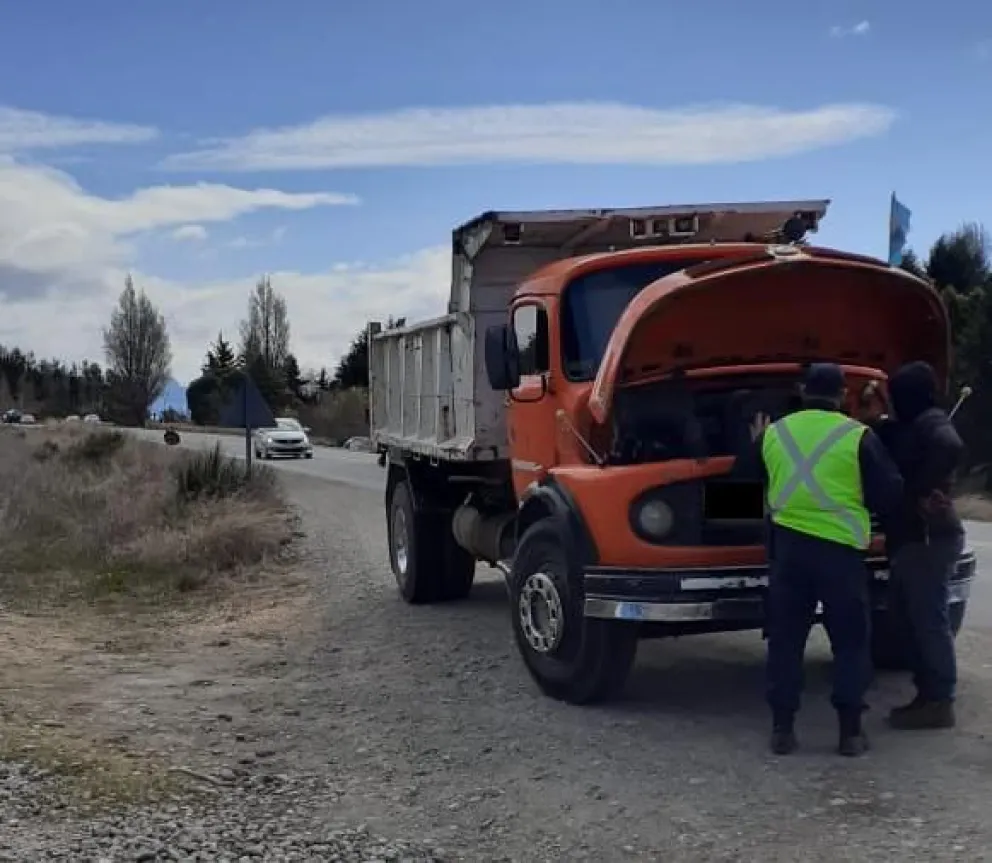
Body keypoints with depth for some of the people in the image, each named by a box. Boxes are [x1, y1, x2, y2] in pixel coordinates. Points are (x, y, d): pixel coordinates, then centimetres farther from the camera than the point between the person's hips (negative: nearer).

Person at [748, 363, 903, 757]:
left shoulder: (775, 433, 8)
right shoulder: (858, 437, -5)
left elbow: (761, 483, 23)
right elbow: (889, 496, -2)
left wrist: (757, 444, 39)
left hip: (786, 546, 3)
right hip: (839, 549, -3)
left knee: (785, 639, 10)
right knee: (851, 641, 8)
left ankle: (782, 728, 9)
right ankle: (850, 731, 8)